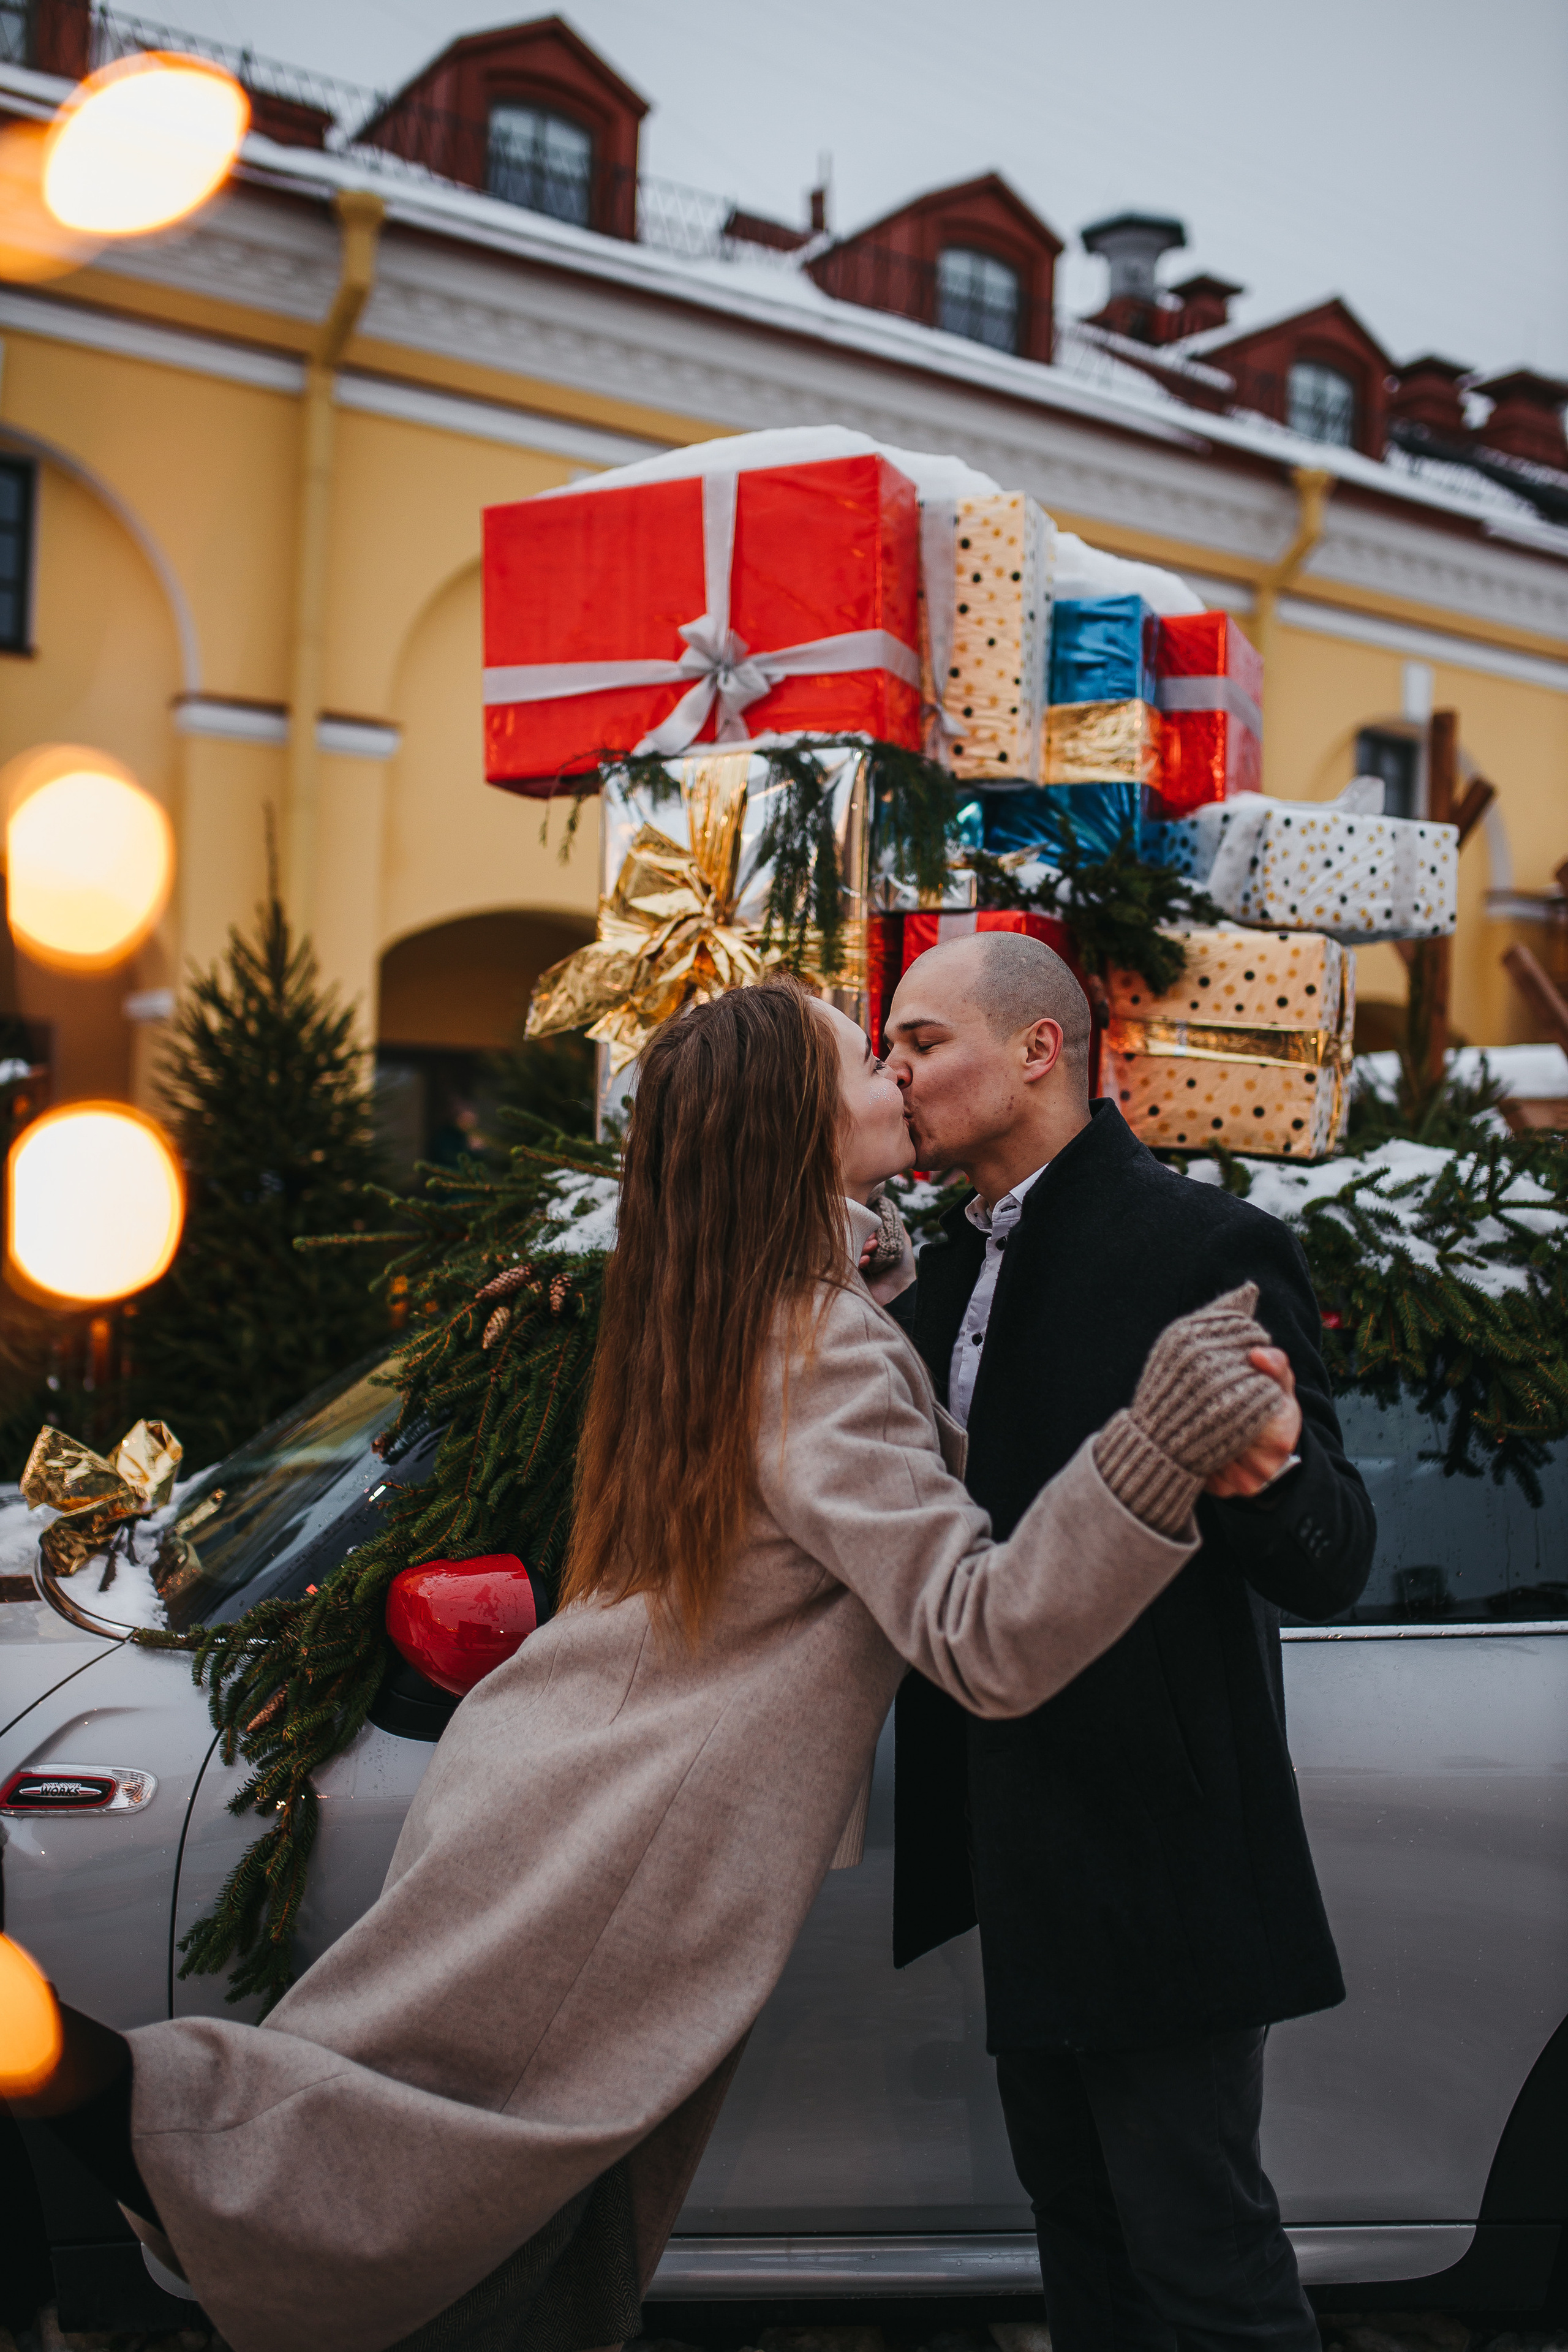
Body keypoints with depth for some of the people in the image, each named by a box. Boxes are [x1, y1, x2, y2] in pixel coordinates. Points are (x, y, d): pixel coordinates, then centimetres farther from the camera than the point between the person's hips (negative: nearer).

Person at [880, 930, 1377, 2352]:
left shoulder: (1205, 1249, -16)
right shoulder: (950, 1272, 9)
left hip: (1160, 1852, -8)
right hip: (1020, 1850, 8)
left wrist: (1262, 1482, -40)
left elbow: (1332, 1566, -17)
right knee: (1075, 2210, 23)